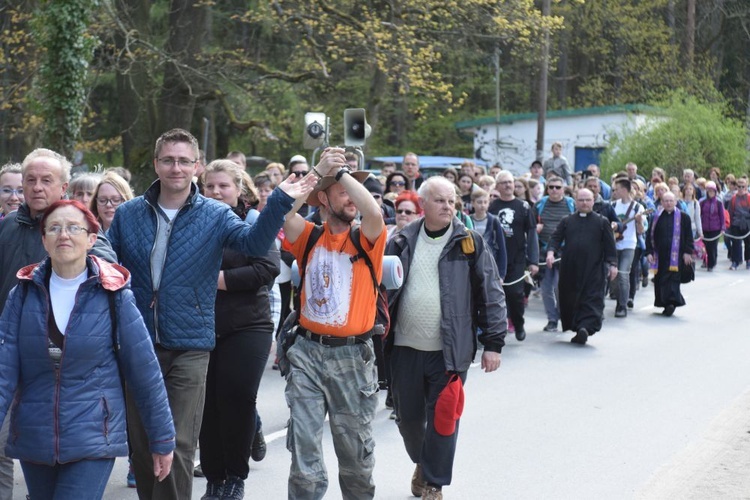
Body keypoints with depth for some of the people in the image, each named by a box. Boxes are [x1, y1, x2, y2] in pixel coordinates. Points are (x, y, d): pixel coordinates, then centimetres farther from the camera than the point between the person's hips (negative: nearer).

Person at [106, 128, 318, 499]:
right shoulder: (127, 214, 3)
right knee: (141, 445, 13)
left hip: (189, 347, -2)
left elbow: (254, 243, -18)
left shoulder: (215, 215, -2)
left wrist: (281, 201, -33)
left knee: (178, 448, -2)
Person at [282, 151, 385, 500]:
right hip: (307, 351, 1)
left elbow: (374, 212, -22)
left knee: (355, 447, 12)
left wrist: (342, 171, -14)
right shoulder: (309, 237, 4)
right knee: (303, 443, 1)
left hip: (353, 355, -1)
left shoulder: (367, 241, 0)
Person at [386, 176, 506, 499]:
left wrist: (493, 342, -6)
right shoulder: (402, 243, 4)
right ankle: (422, 462, 42)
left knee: (442, 420, 0)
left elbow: (491, 295, -2)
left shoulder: (470, 244, -2)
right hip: (406, 348, 3)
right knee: (408, 417, 14)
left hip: (450, 351, -3)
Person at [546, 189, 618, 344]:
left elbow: (609, 244, 4)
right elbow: (556, 238, 6)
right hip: (569, 269, 2)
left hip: (593, 269, -2)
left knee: (592, 299, -13)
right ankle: (575, 327, 18)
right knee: (569, 299, 6)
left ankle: (585, 327, -23)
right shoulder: (567, 221, 11)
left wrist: (613, 264, -2)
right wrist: (551, 251, -13)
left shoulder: (602, 222, 6)